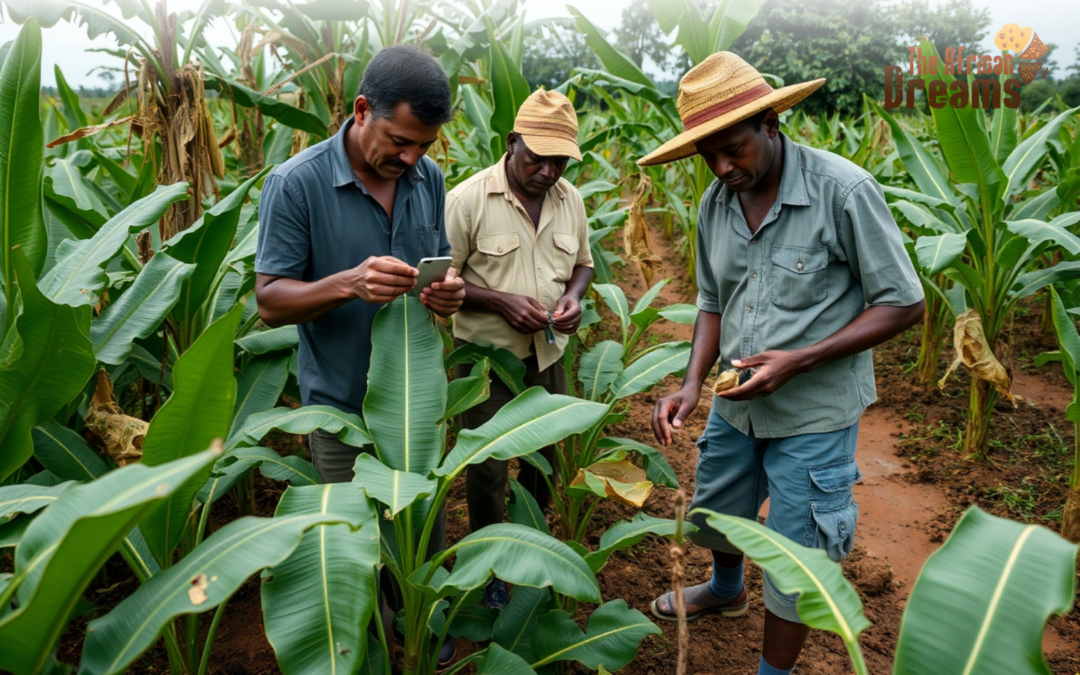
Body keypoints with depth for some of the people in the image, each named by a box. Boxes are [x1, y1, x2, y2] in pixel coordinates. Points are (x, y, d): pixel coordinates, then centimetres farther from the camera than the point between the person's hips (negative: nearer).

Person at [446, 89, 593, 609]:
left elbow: (582, 262, 15)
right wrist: (500, 301, -23)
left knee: (545, 459, 17)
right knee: (487, 467, 5)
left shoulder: (570, 199, 1)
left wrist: (573, 295, -7)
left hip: (548, 355, 5)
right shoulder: (468, 199, -15)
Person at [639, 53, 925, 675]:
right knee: (715, 515, 26)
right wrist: (693, 385, -8)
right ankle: (726, 590, 59)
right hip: (736, 404, 6)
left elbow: (903, 304, -15)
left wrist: (799, 359, -25)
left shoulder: (844, 191, -21)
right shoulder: (715, 203, -3)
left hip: (814, 414, -6)